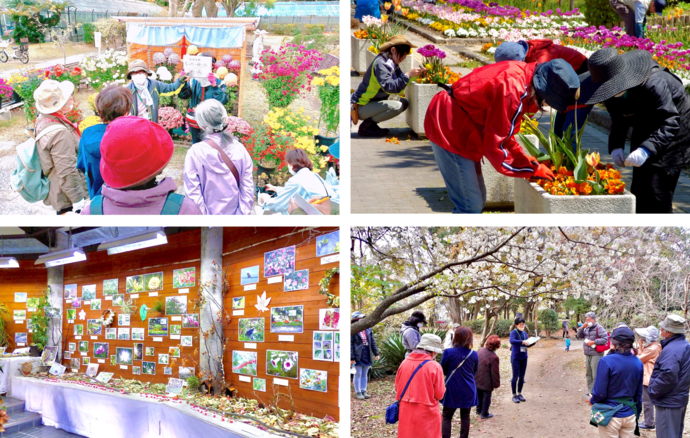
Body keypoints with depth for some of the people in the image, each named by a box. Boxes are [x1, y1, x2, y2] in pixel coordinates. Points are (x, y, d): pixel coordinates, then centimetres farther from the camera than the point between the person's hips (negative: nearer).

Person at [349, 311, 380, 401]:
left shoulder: (368, 329, 7)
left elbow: (372, 341, 12)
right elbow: (350, 345, -12)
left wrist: (376, 353, 8)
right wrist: (351, 358, -15)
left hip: (367, 355, 6)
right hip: (358, 356, -6)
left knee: (365, 374, 14)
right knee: (358, 374, 2)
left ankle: (363, 391, 23)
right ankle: (358, 392, 11)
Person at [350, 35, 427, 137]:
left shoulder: (392, 63, 8)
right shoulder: (380, 64, -22)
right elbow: (389, 87, -32)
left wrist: (416, 73, -7)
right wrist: (408, 75, -29)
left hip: (373, 103, 10)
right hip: (361, 106, -10)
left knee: (404, 103, 6)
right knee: (396, 106, -25)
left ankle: (371, 122, 5)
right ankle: (366, 126, -12)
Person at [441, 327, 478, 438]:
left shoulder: (448, 352, -14)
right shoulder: (474, 355, -4)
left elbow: (442, 370, -3)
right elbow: (474, 372, 9)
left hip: (452, 390, -2)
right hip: (468, 391, 2)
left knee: (447, 417, 7)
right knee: (465, 417, 12)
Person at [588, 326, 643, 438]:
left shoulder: (607, 361, -18)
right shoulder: (638, 363, -3)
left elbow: (600, 392, -15)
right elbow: (638, 394, 6)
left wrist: (592, 401, 6)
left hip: (611, 416, -4)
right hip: (630, 415, 4)